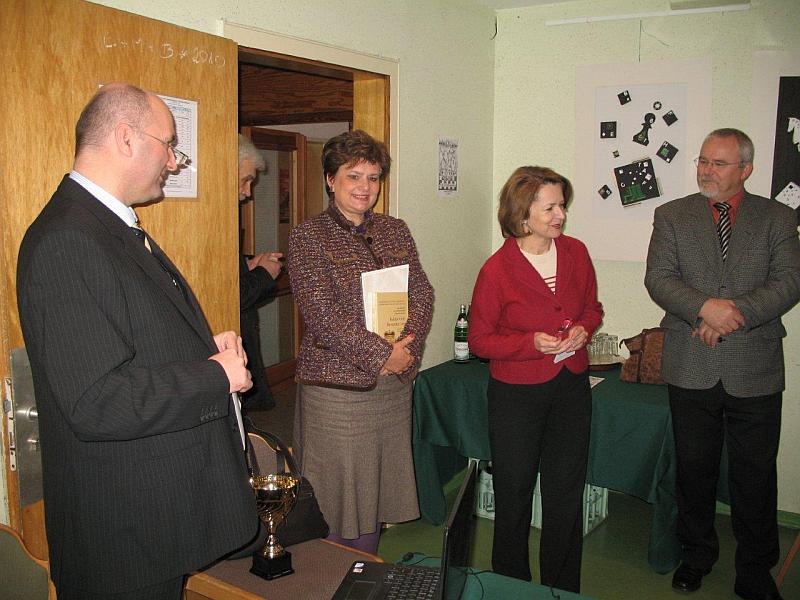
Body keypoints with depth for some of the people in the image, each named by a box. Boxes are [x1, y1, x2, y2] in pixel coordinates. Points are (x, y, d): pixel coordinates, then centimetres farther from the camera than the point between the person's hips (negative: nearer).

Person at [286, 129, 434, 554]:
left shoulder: (396, 231, 12)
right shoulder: (308, 236, -5)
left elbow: (422, 294, 7)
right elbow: (321, 313, -14)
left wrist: (407, 346, -11)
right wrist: (381, 356, -16)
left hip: (394, 384, 6)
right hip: (336, 384, -5)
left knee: (377, 491, 15)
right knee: (335, 496, 3)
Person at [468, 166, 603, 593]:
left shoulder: (575, 252, -1)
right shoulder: (497, 270, -15)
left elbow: (592, 307, 14)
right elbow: (479, 340, -8)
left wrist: (583, 329, -9)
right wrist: (532, 343, -21)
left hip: (571, 387, 4)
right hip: (517, 394, -4)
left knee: (567, 495, 14)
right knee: (514, 496, 12)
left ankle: (563, 588, 35)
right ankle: (511, 587, 34)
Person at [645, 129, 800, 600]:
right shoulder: (672, 215, 4)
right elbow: (658, 278, -6)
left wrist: (736, 312, -19)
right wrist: (705, 307, -21)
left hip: (755, 370, 0)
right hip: (691, 368, 1)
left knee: (755, 474, 9)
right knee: (695, 468, 15)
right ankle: (697, 553, 35)